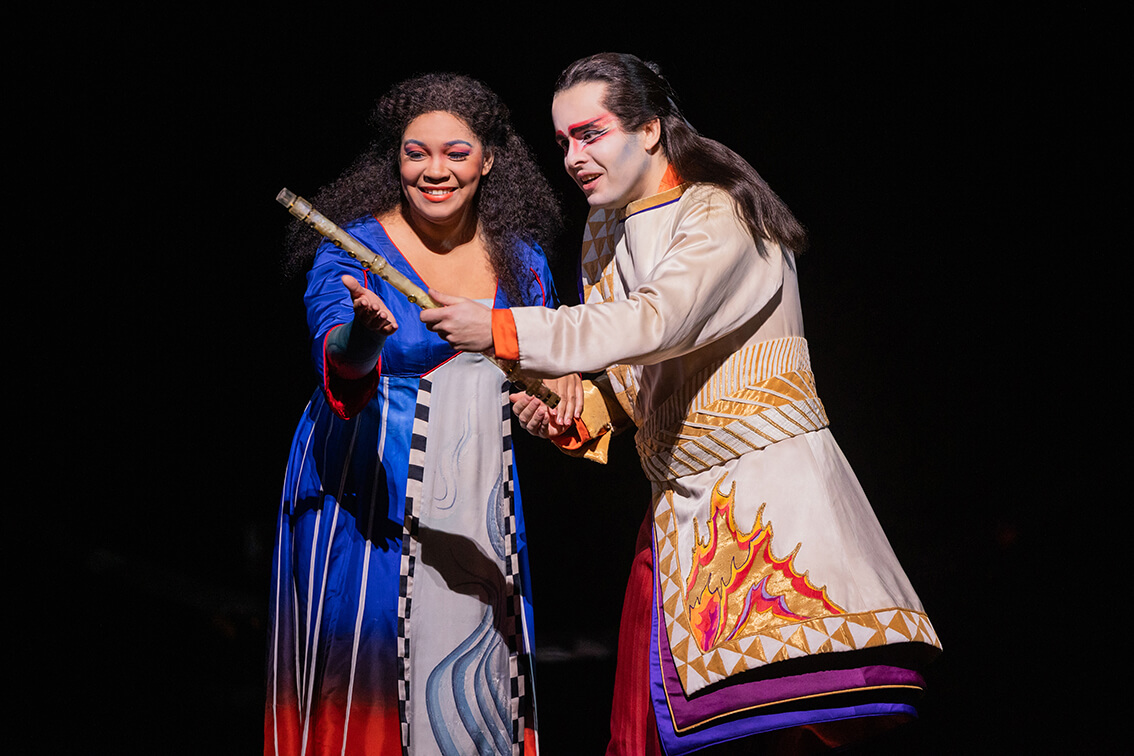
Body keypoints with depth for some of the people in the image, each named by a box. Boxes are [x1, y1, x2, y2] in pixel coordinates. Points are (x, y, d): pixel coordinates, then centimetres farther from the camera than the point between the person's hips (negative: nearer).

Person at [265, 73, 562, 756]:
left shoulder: (521, 261, 7)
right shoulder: (352, 251, -7)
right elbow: (337, 359, -25)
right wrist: (365, 334, -47)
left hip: (481, 506, 4)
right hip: (367, 498, -4)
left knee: (475, 685, 6)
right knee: (365, 673, -3)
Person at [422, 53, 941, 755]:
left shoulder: (723, 215, -12)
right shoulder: (604, 232, 14)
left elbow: (656, 322, -28)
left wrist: (502, 330, -31)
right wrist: (578, 415, 0)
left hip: (768, 483, -7)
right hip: (679, 506, 7)